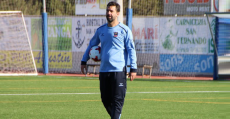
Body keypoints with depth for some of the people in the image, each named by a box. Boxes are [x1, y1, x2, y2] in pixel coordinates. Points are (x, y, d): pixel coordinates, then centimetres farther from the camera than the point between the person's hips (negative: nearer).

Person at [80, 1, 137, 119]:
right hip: (103, 70, 5)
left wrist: (133, 68, -6)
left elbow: (131, 50, -1)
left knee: (117, 100, -9)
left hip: (118, 70, -5)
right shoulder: (100, 30, 13)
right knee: (105, 99, 8)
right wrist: (84, 61, 20)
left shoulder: (124, 30, -1)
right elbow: (91, 45, 26)